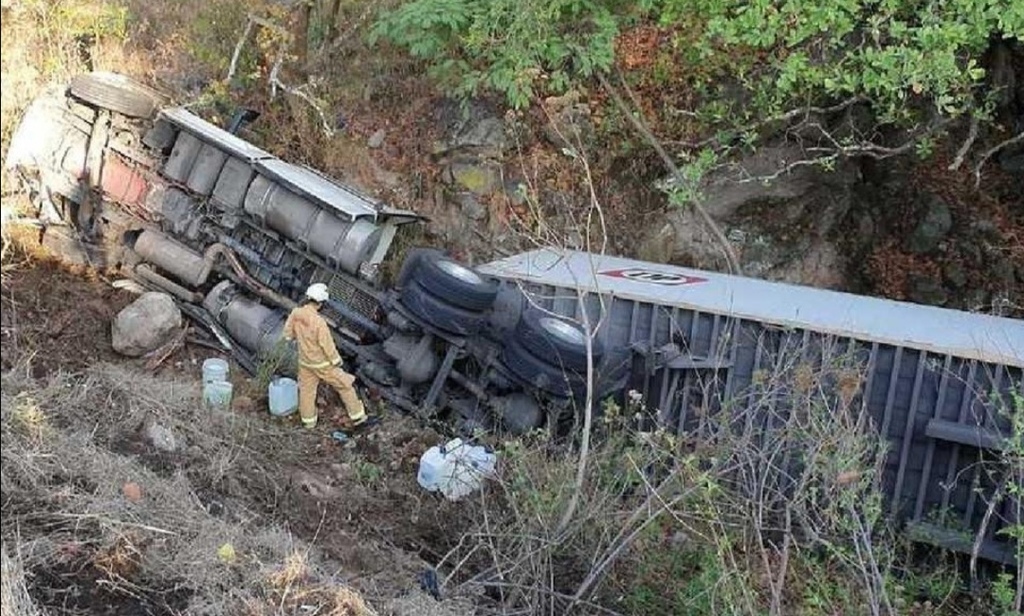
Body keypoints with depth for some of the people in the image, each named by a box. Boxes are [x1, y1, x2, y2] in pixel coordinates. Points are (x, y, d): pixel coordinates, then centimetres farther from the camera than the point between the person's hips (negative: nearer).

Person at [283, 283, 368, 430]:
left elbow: (288, 333, 2)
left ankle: (308, 420, 37)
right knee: (345, 385, 12)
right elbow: (327, 345, -24)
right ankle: (357, 417, 21)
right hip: (322, 363, -6)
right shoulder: (319, 322, -34)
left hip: (305, 361, 6)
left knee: (306, 390, 23)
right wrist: (337, 361, -7)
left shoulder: (295, 313, -14)